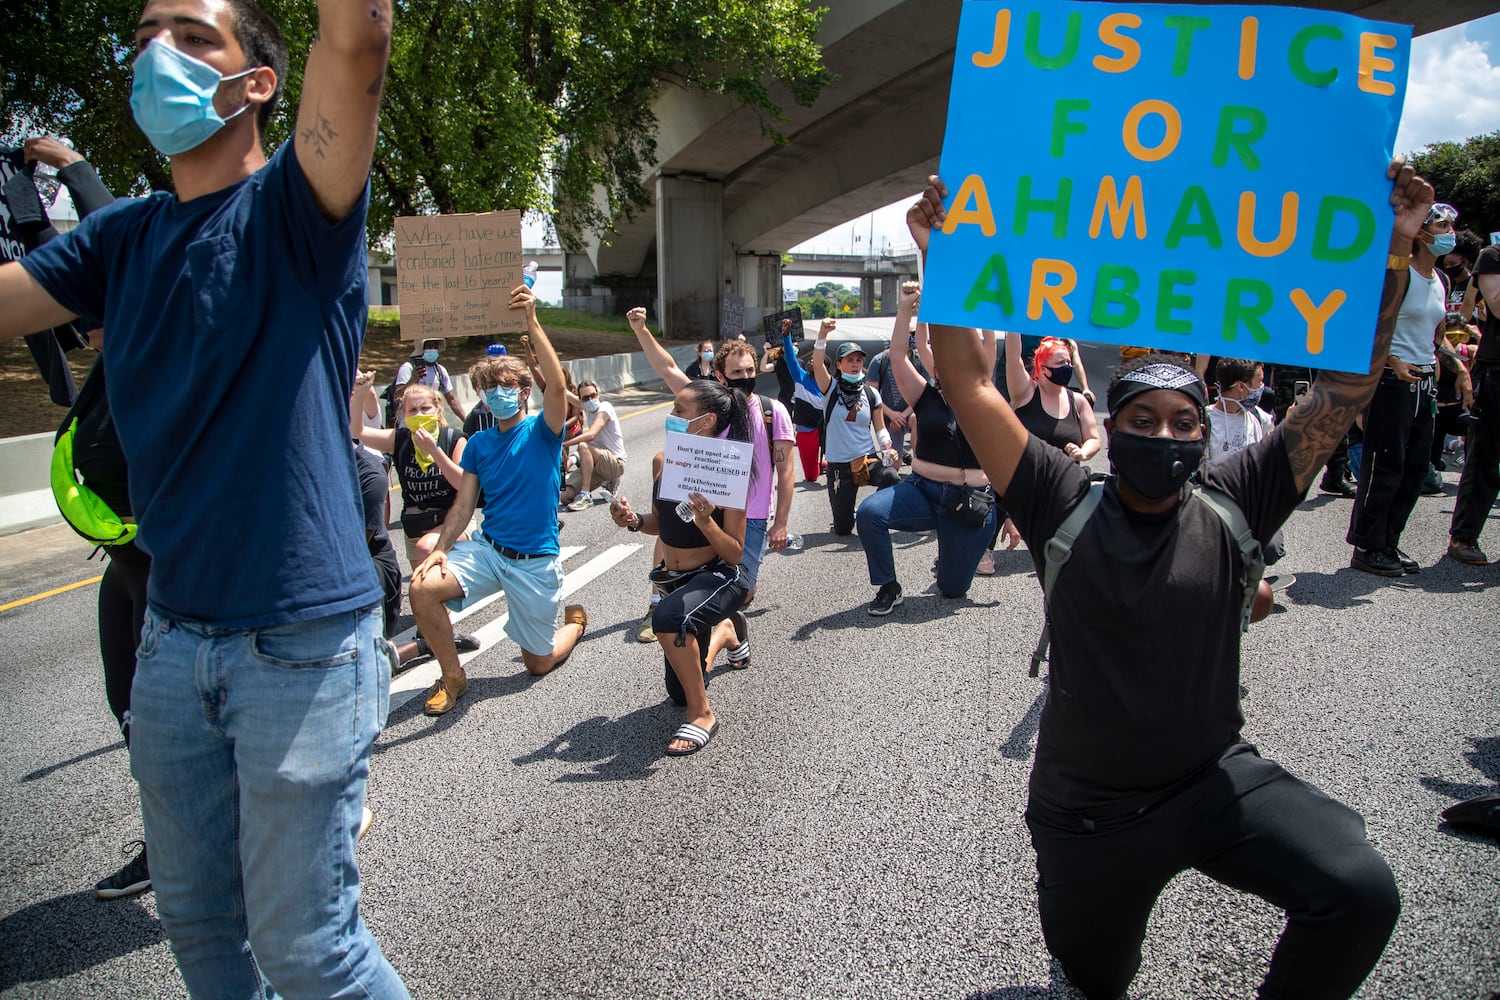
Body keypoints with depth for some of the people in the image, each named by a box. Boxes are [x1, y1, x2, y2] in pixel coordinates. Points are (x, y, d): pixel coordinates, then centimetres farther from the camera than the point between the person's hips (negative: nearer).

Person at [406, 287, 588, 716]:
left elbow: (557, 386, -27)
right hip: (487, 549, 3)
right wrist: (440, 549, -13)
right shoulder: (479, 443, 6)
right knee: (423, 587, -24)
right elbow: (463, 505, 5)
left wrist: (532, 322, -35)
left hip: (535, 561, -3)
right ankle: (452, 676, -2)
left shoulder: (542, 432, -7)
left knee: (539, 663, 6)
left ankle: (574, 621, 41)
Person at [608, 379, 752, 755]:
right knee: (679, 692, 19)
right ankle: (721, 632, 49)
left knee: (669, 615, -40)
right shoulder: (662, 462, -4)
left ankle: (702, 714, -19)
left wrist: (706, 522, -36)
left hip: (719, 579, -7)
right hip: (674, 580, 7)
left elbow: (735, 554, -19)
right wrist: (634, 520, -10)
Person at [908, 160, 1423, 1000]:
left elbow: (1349, 383, -7)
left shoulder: (1231, 508, -5)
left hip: (1217, 781, 1)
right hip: (1088, 811, 0)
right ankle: (1067, 886, 49)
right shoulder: (1065, 505, -9)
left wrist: (1392, 253, -15)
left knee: (1362, 895, -22)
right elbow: (970, 387, -13)